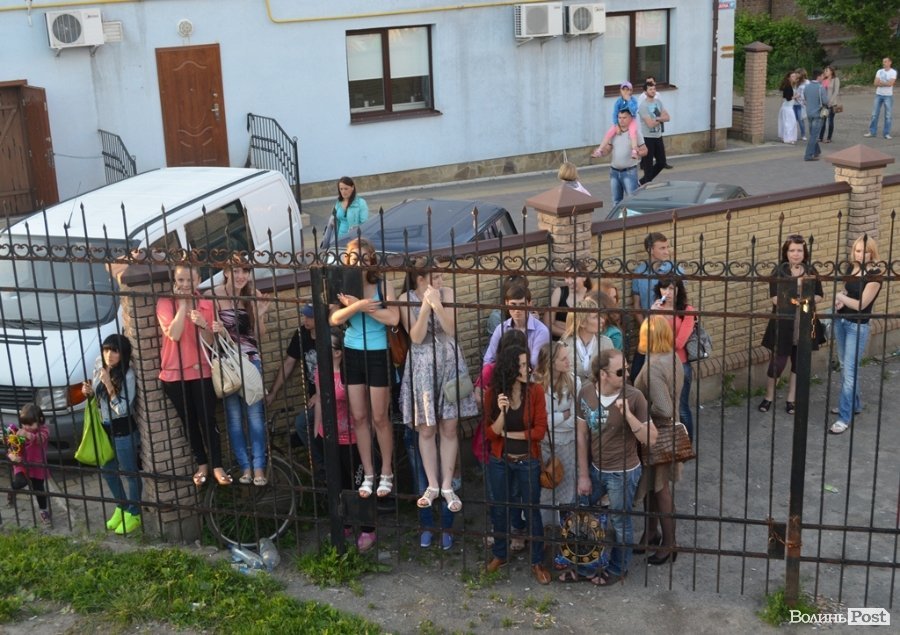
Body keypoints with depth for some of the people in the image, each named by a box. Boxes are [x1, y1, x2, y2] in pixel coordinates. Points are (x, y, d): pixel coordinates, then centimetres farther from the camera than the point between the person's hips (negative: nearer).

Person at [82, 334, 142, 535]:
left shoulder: (128, 375, -23)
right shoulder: (99, 364, -3)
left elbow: (122, 409, -24)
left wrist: (109, 384, -32)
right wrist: (89, 391, -8)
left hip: (123, 430, -7)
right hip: (103, 427, 7)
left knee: (129, 473, 8)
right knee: (107, 470, 20)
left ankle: (134, 514, 24)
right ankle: (121, 508, 39)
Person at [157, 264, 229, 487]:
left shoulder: (207, 305, 0)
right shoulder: (164, 304, -5)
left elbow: (211, 341, -2)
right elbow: (174, 334, -20)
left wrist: (202, 325, -22)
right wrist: (182, 303, -19)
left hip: (202, 371, 0)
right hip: (174, 373, 0)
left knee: (207, 420, -2)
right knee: (189, 422, 11)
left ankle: (217, 466, 6)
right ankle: (202, 464, 23)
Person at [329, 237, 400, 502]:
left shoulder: (382, 285, -9)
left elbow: (393, 318, -23)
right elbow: (334, 319, -15)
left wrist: (359, 305, -22)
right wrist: (358, 305, -29)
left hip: (378, 355, -3)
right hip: (351, 355, 3)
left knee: (379, 418, 5)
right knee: (359, 417, 10)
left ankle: (386, 473, 21)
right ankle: (368, 474, 22)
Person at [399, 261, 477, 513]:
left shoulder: (447, 293, -3)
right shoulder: (406, 299, -8)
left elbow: (451, 329, -11)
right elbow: (416, 337, -14)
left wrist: (437, 304, -24)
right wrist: (426, 306, -23)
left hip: (449, 363, 1)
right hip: (422, 366, -1)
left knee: (449, 428, 4)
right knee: (426, 429, 6)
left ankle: (447, 487, 15)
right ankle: (432, 485, 19)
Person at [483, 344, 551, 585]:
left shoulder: (535, 391, -12)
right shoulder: (494, 393, -9)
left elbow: (540, 430, -12)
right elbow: (491, 433, -11)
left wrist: (507, 434, -11)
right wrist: (501, 411, -27)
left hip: (527, 461, -1)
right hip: (500, 461, 2)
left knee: (532, 511, 7)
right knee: (499, 509, 16)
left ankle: (537, 562, 22)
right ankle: (499, 554, 36)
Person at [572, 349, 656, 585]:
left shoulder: (633, 397, -21)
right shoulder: (586, 393, -10)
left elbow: (650, 439, -20)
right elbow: (581, 435, -2)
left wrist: (628, 414, -34)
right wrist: (583, 475, 1)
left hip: (623, 474, -4)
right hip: (594, 469, 4)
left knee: (620, 523, 13)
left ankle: (617, 569, 39)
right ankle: (585, 567, 38)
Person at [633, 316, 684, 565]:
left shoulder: (653, 366, -27)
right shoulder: (674, 358, 0)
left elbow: (663, 409, -29)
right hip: (669, 430, 9)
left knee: (659, 489, 6)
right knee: (652, 486, 21)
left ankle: (669, 544, 19)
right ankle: (651, 534, 35)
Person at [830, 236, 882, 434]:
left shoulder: (874, 275, -16)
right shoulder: (851, 268, 5)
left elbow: (861, 304, -19)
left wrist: (840, 296, -18)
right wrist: (839, 300, -4)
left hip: (858, 326, -7)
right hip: (841, 321, 7)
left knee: (849, 370, -8)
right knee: (845, 367, 17)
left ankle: (845, 417, -4)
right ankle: (853, 404, 34)